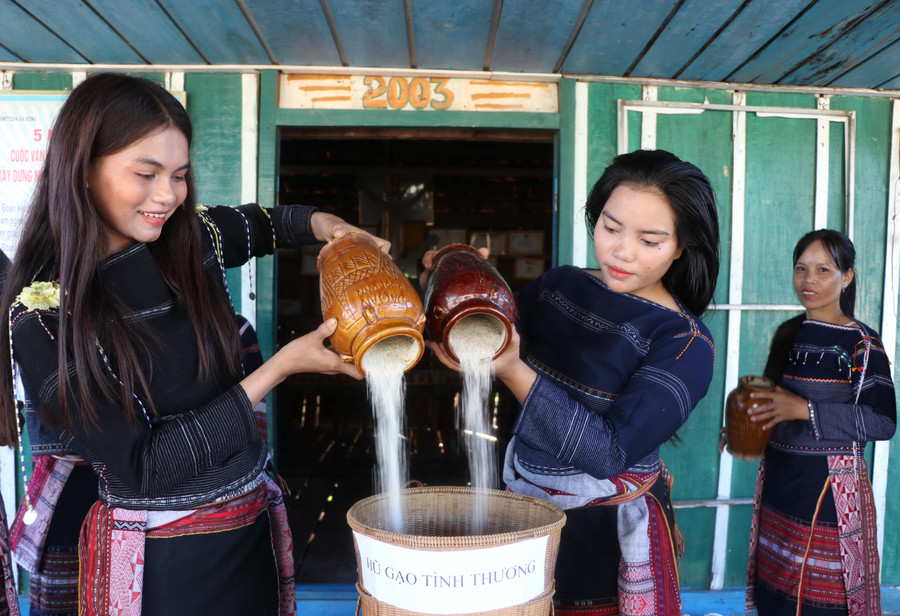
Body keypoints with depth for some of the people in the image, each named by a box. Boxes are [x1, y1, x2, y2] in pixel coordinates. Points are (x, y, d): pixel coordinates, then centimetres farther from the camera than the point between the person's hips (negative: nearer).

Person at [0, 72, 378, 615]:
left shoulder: (196, 242, -4)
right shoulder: (44, 317, -17)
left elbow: (264, 223, 18)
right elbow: (142, 467, -19)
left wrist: (325, 225, -5)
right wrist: (282, 366, -23)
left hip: (256, 527, 5)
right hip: (157, 563, -4)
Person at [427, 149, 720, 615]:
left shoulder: (685, 344, -17)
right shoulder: (559, 285, -2)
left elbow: (609, 453, -26)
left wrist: (513, 370, -33)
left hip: (607, 530, -5)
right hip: (523, 503, 5)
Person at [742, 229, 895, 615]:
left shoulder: (861, 343, -9)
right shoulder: (788, 334, 8)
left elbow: (882, 421, -17)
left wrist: (805, 410, -24)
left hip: (831, 485, -5)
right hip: (778, 479, 5)